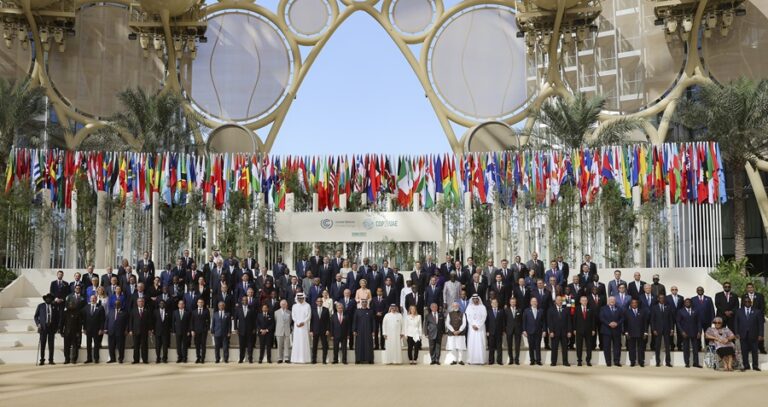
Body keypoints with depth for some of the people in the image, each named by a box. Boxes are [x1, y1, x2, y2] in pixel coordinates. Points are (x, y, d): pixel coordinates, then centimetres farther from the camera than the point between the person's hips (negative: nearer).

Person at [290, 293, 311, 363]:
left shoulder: (307, 306, 3)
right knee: (296, 342, -2)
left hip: (305, 326, -2)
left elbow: (309, 316, -2)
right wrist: (298, 323, -8)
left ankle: (304, 359, -5)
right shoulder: (294, 306, 11)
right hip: (296, 326, 2)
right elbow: (293, 316, 5)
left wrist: (303, 322, -13)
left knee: (304, 341, -5)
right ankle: (295, 359, -2)